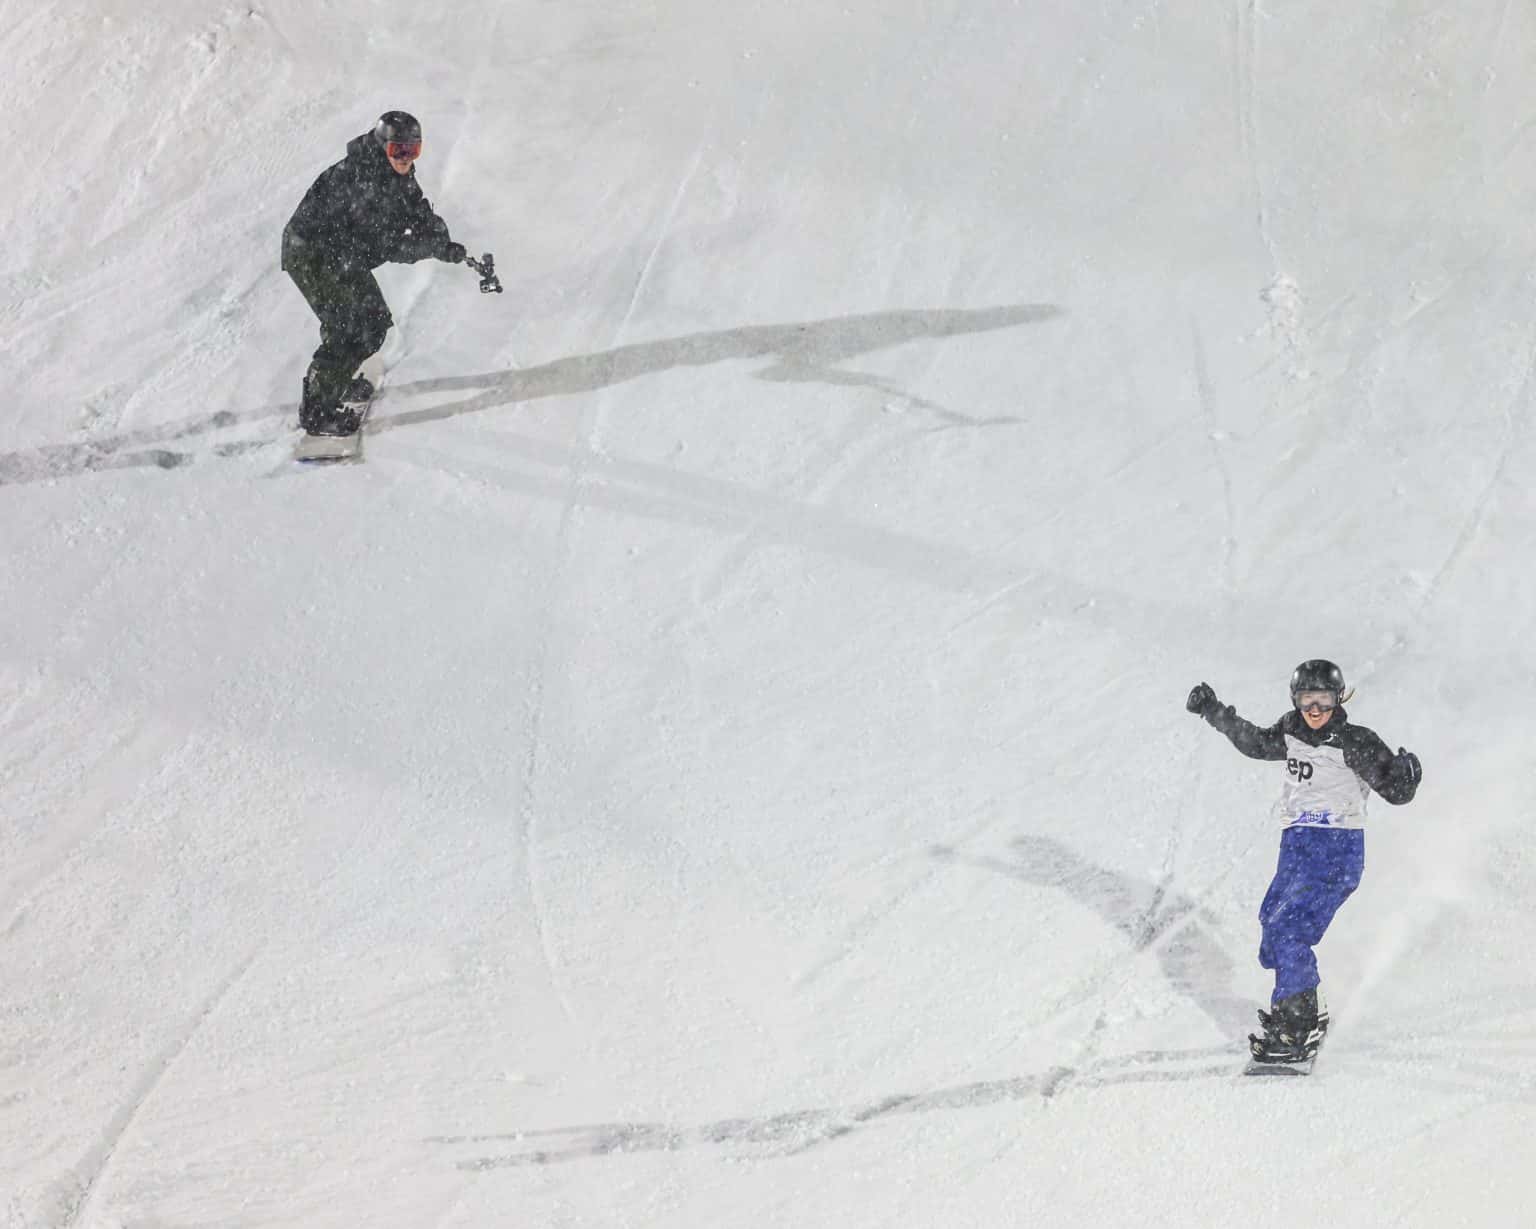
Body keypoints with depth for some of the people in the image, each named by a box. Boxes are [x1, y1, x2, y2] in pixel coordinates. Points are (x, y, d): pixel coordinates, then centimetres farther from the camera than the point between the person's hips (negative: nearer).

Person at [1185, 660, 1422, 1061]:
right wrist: (1214, 711, 23)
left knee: (1290, 931, -17)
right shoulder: (1292, 733, 7)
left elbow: (1395, 792, -8)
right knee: (1272, 925, 10)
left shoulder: (1355, 742, -10)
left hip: (1336, 852, -8)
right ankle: (1306, 1012, 28)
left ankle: (1297, 1033, -13)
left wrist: (1406, 775, -30)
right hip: (1295, 848, 8)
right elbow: (1255, 743, 27)